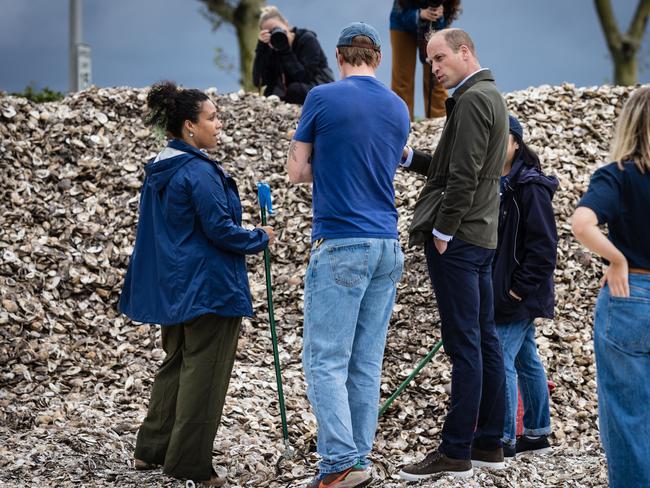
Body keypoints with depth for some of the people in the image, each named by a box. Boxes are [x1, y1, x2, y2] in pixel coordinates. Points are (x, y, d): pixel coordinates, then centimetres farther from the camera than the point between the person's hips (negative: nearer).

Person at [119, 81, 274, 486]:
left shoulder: (160, 171, 10)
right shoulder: (199, 172, -18)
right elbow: (220, 229, -19)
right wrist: (261, 239, -4)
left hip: (175, 286, 9)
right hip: (210, 287, -9)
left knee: (176, 365, 19)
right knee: (203, 373, -2)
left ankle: (152, 449, 24)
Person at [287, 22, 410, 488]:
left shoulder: (323, 98, -5)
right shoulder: (399, 109, 11)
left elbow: (297, 171, 2)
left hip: (340, 247, -6)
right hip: (388, 248, 6)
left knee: (326, 361, -5)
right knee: (367, 363, 8)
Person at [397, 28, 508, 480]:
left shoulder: (472, 99, -14)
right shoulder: (492, 96, 18)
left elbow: (464, 176, -20)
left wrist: (442, 232, -15)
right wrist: (408, 157, 12)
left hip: (457, 239, -10)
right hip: (483, 239, 10)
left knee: (464, 344, -8)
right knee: (485, 341, 11)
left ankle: (456, 452, -6)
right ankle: (489, 444, 16)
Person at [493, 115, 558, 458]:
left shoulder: (530, 187, -14)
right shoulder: (495, 185, 12)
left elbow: (543, 244, -17)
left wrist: (521, 286, -17)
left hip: (519, 293, -9)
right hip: (500, 289, 9)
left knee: (500, 360, -9)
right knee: (526, 360, 14)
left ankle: (504, 439, -5)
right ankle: (537, 433, 21)